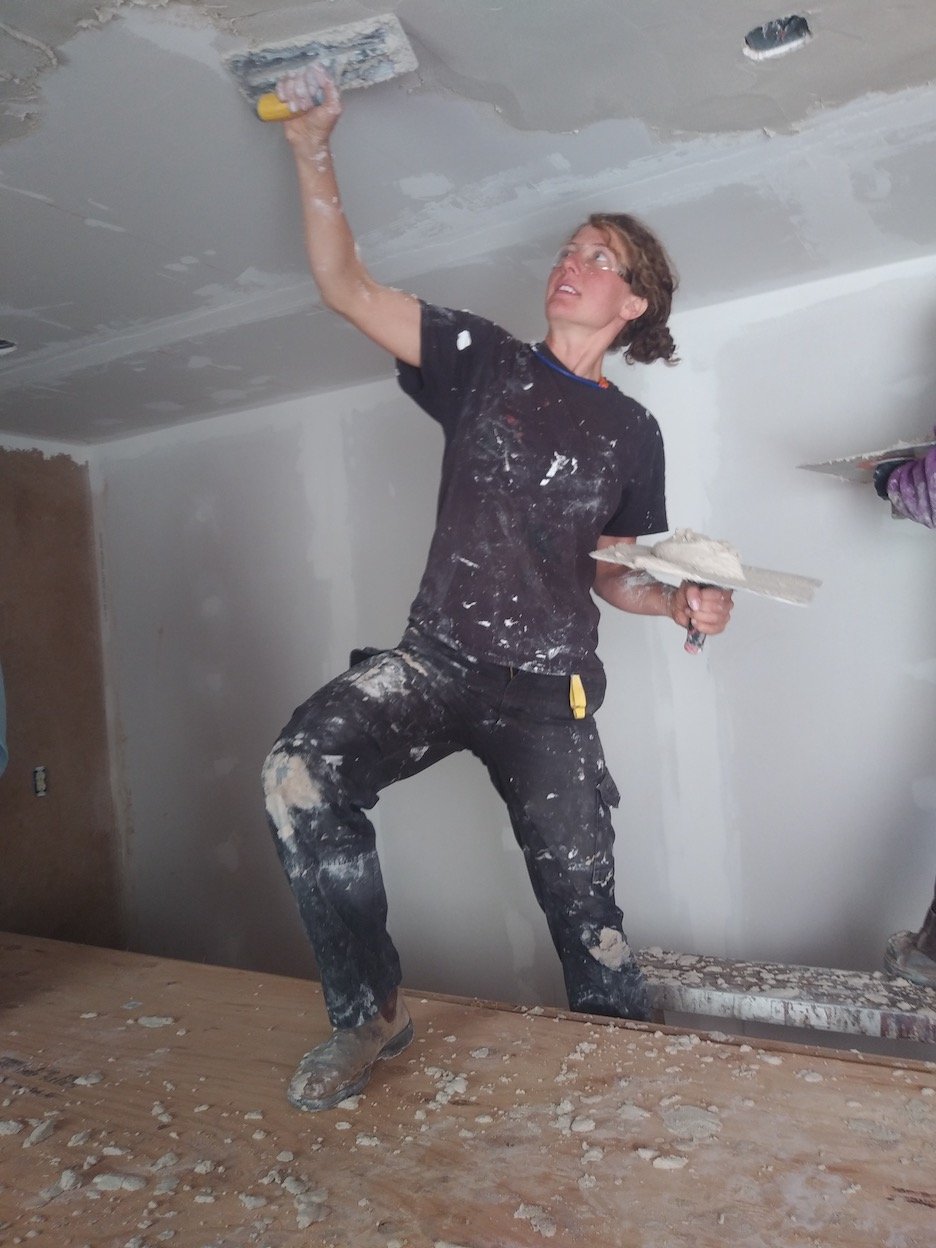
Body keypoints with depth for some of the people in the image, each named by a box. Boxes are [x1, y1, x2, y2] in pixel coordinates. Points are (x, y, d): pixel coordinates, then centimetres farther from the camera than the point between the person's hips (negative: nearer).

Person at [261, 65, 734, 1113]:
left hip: (549, 689, 1)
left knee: (582, 906, 2)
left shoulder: (631, 431, 10)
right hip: (438, 658, 0)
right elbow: (346, 289, 1)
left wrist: (685, 603, -3)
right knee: (302, 769, -27)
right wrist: (313, 152, -6)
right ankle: (370, 1013, -9)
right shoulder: (484, 361, 7)